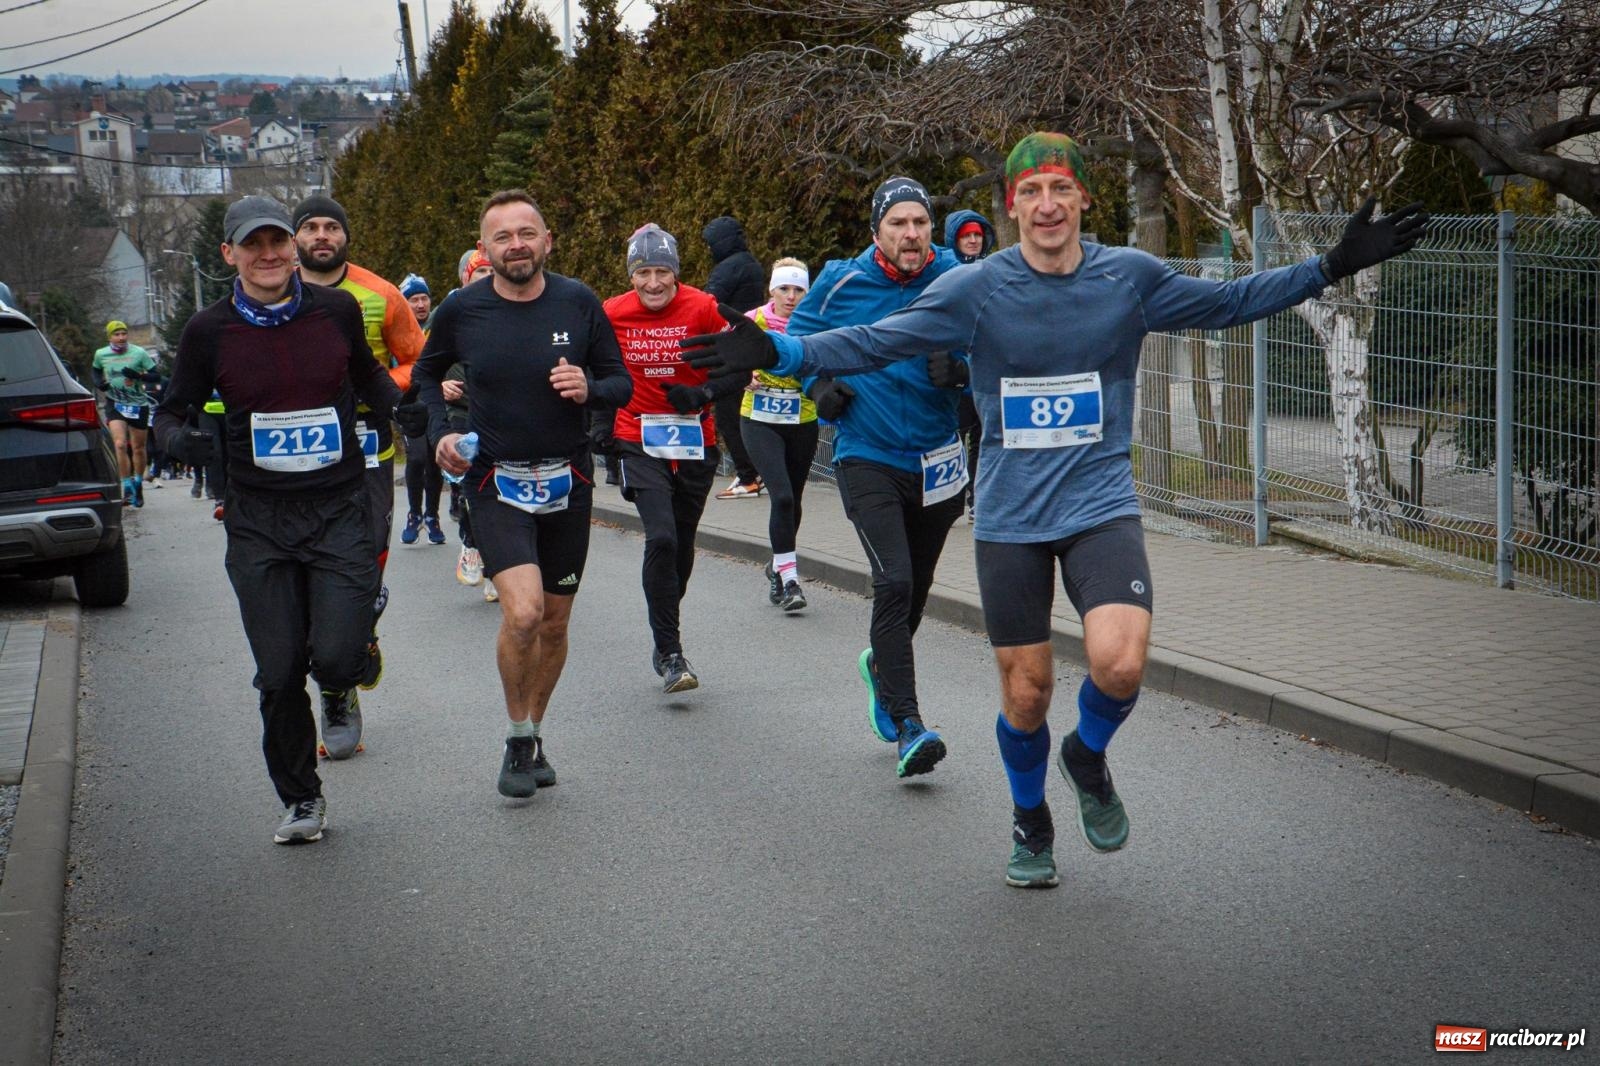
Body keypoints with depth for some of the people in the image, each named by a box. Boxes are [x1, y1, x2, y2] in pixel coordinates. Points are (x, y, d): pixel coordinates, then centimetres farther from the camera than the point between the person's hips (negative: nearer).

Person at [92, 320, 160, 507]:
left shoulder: (139, 353, -8)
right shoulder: (101, 355, -1)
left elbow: (157, 376, -8)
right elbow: (95, 370, 20)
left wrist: (138, 375, -26)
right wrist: (98, 382, -2)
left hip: (138, 404, 0)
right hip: (115, 404, 0)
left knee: (138, 448, 9)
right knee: (120, 444, -19)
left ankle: (138, 485, 30)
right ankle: (127, 488, -14)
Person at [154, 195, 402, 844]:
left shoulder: (337, 310, 1)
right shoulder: (210, 331, -3)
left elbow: (367, 378, 21)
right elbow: (172, 412, 8)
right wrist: (180, 438, -13)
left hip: (339, 510, 0)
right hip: (258, 521, 0)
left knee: (337, 655, -16)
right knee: (279, 674, 1)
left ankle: (340, 698, 24)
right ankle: (300, 799, 23)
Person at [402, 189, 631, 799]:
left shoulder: (578, 303, -3)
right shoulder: (461, 310, -5)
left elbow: (620, 381, 5)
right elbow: (425, 375, 13)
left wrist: (589, 388, -17)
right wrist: (439, 432, -3)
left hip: (567, 481, 2)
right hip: (494, 483, -2)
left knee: (554, 623, 11)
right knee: (522, 612, -20)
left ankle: (535, 735, 33)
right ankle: (518, 739, 2)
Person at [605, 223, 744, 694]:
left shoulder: (703, 309, -9)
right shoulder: (612, 315, -5)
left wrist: (704, 395, -18)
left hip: (695, 440, 1)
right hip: (638, 441, -1)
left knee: (682, 546, 13)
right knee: (661, 537, -18)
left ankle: (665, 638, 36)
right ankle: (670, 653, -11)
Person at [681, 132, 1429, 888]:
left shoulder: (1131, 278, 1)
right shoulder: (974, 290, -4)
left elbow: (1230, 302, 13)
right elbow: (874, 343, -3)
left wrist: (1333, 266, 9)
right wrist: (775, 352, -15)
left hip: (1101, 506, 0)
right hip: (1009, 517, 0)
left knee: (1120, 664, -21)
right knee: (1025, 692, 6)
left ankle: (1088, 757, 15)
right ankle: (1030, 824, 35)